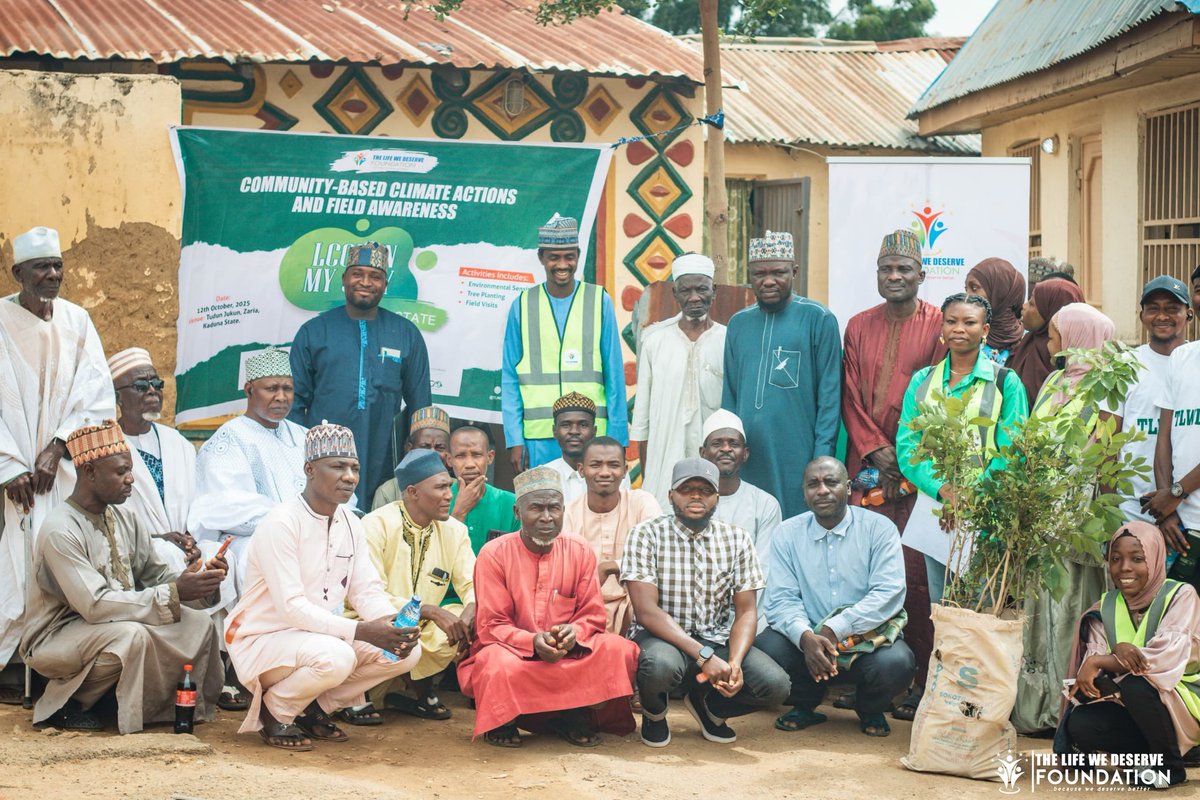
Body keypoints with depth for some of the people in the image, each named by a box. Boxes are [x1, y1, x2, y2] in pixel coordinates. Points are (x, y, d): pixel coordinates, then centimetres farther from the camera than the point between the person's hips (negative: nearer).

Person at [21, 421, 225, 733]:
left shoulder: (124, 518, 3)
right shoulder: (60, 531, -23)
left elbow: (156, 574, 4)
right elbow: (94, 605, -29)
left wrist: (196, 581, -18)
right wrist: (174, 593, -32)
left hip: (120, 622, 7)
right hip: (55, 637, -7)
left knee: (197, 622, -12)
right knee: (130, 635, -35)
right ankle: (69, 702, -11)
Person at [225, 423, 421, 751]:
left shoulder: (350, 523, 5)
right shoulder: (281, 524, -21)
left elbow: (367, 590, 1)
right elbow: (291, 607, -27)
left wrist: (395, 624, -22)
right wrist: (360, 631, -35)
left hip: (318, 635, 8)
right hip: (263, 639, -8)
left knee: (407, 650, -8)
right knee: (334, 657, -37)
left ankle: (316, 706, 7)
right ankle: (274, 710, -7)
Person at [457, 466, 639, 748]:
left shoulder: (580, 551, 0)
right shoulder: (494, 554, -9)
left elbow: (592, 614, 2)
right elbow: (491, 625, -10)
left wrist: (573, 634, -22)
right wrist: (533, 641, -28)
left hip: (570, 651, 3)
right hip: (514, 651, -3)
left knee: (620, 650, -22)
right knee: (498, 664, -38)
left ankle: (573, 717, 1)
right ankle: (502, 723, -2)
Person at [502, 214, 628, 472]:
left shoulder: (600, 302, 4)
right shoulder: (522, 306, 5)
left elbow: (614, 374, 4)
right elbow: (510, 379, 6)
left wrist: (617, 436, -1)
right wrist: (514, 439, -1)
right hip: (539, 437, 1)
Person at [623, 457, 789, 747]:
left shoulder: (737, 540, 2)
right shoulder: (646, 535, -9)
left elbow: (746, 612, 1)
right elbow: (646, 611, -17)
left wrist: (735, 663, -20)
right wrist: (704, 657, -27)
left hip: (716, 640, 4)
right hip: (660, 638, -3)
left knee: (775, 684, -22)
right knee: (662, 665, -39)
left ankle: (708, 705, 13)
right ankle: (654, 712, 1)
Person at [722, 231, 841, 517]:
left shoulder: (818, 320, -2)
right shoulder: (738, 323, 13)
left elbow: (829, 396, -5)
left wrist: (821, 457, -11)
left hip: (796, 460, -4)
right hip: (746, 459, 4)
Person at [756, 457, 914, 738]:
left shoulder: (879, 528, -3)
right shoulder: (788, 533, 4)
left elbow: (889, 593, -15)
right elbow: (781, 599, -4)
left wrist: (834, 630, -25)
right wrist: (805, 637, -26)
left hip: (868, 639, -1)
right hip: (807, 641, 2)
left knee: (896, 662, -34)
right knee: (765, 648, -28)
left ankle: (871, 710, 6)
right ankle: (804, 705, 7)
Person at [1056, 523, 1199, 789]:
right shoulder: (1106, 607, 4)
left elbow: (1169, 655, -23)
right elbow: (1094, 659, -10)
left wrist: (1099, 663, -26)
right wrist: (1117, 651, -35)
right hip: (1129, 708, 4)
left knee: (1135, 685, -33)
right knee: (1080, 724, -22)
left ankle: (1172, 766, -11)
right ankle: (1151, 755, 1)